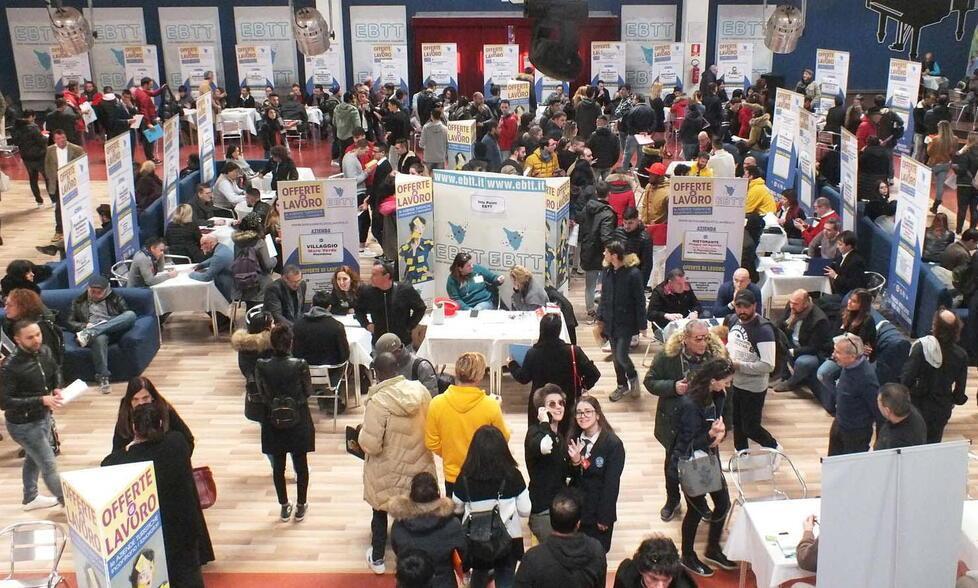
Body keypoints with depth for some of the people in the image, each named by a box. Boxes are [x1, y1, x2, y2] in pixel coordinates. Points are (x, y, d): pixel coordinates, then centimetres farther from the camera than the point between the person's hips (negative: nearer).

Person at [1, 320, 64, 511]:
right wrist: (41, 400, -32)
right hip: (23, 424, -8)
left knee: (33, 458, 27)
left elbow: (55, 371, 13)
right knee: (49, 465, 2)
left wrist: (57, 388, -8)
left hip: (43, 416, 8)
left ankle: (30, 498, 48)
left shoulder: (44, 351, -8)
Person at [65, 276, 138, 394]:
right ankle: (103, 378, -40)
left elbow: (127, 316, 10)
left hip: (114, 332, 1)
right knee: (99, 338, -42)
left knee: (131, 314, -32)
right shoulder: (79, 302, 22)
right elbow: (69, 322, 17)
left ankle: (89, 334, -39)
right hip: (97, 335, -1)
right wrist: (84, 326, -5)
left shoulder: (115, 298, 20)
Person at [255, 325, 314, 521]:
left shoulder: (261, 366, -15)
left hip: (274, 423, 1)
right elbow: (308, 392, -9)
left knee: (278, 466, 16)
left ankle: (284, 508, 28)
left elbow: (261, 394, -4)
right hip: (298, 421, -1)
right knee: (301, 465, 15)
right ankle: (300, 507, 27)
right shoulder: (300, 365, -20)